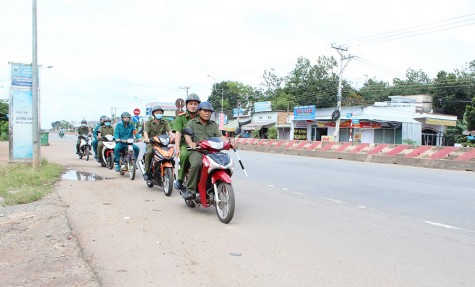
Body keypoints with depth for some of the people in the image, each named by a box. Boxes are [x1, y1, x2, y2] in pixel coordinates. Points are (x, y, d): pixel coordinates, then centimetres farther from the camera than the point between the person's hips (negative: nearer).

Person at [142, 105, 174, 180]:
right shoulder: (148, 123, 7)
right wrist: (146, 138, -33)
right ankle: (146, 172, -21)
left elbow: (169, 131, -3)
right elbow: (145, 132, -9)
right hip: (151, 143, -2)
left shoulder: (165, 123, 13)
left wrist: (174, 136, -26)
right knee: (149, 152, -33)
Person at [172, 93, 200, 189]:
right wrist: (177, 148, -16)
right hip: (185, 144, -2)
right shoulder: (181, 117, 8)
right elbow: (178, 133, -3)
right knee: (184, 155, -36)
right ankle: (180, 179, -18)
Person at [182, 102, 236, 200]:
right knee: (196, 164, -36)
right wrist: (190, 143, -29)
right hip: (196, 151, -3)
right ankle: (190, 190, -26)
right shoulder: (192, 123, 11)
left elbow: (220, 136, 9)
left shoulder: (214, 125, 23)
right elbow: (187, 135, -5)